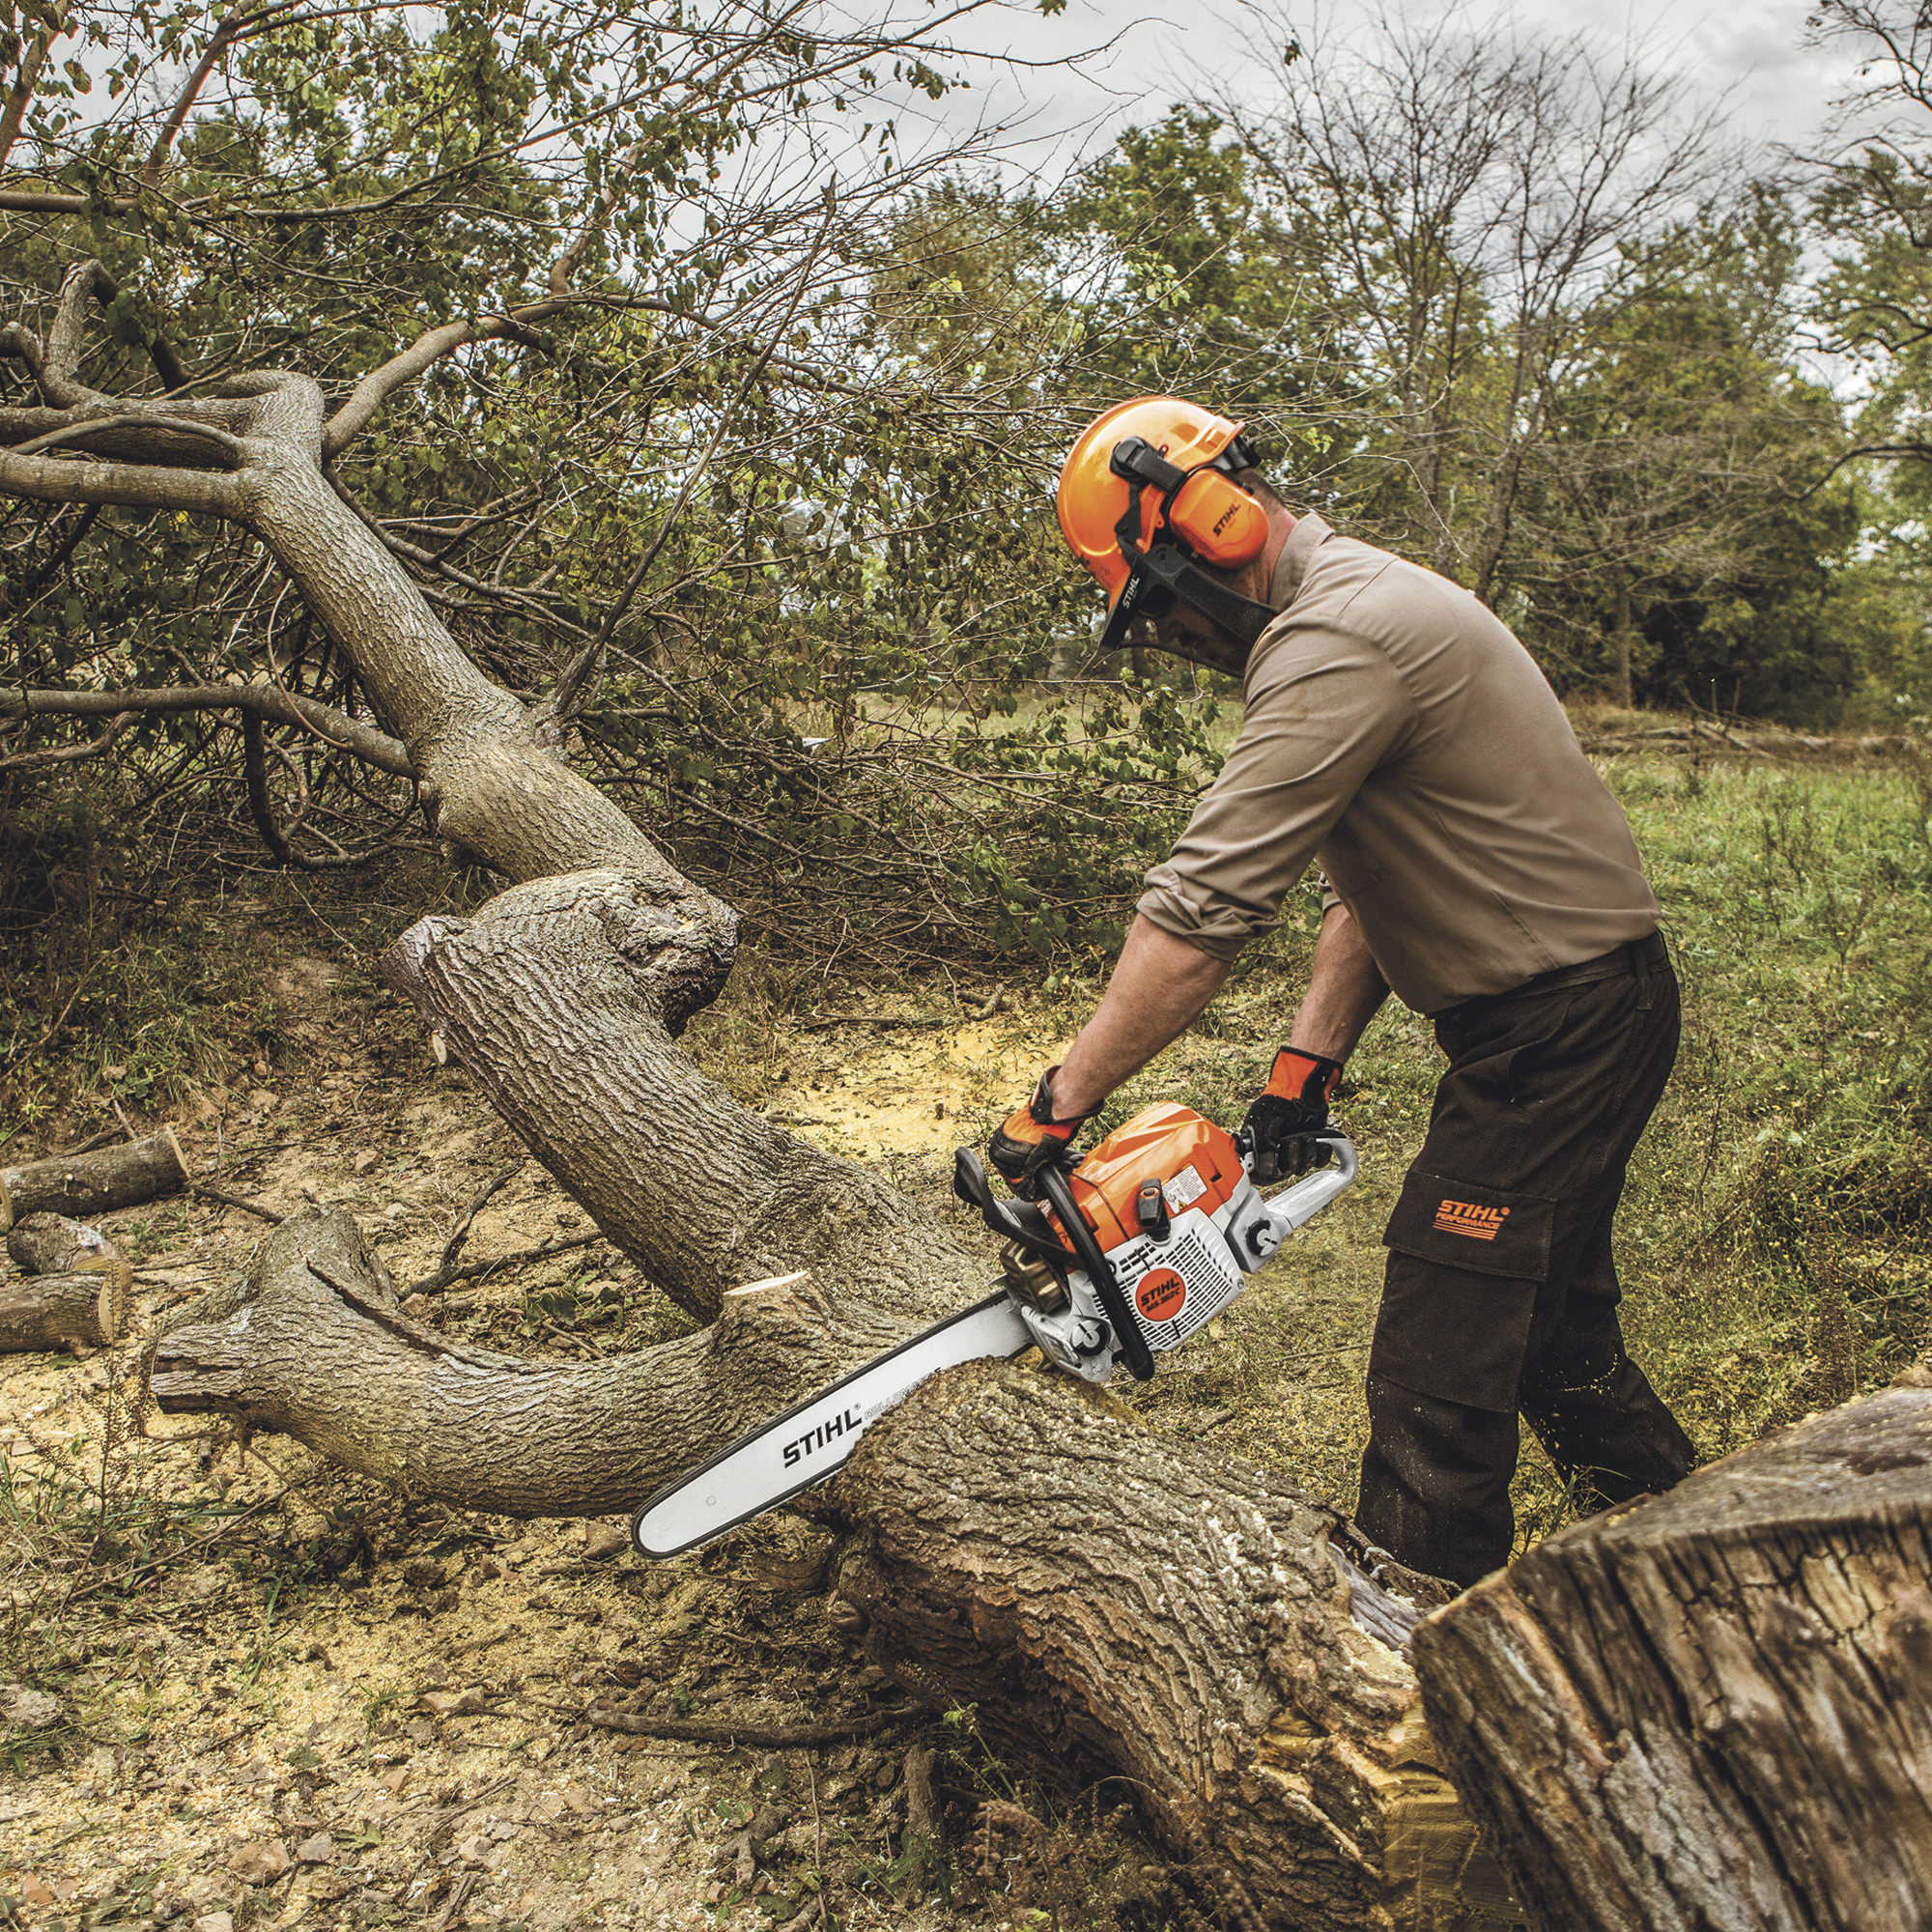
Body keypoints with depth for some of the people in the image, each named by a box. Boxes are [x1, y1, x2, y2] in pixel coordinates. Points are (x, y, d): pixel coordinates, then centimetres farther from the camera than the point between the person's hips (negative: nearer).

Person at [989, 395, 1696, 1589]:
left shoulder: (1338, 640, -23)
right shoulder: (1357, 609, 11)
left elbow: (1204, 910, -27)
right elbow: (1369, 881, 10)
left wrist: (1059, 1108, -22)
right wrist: (1308, 1066, 2)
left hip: (1562, 1021, -10)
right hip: (1571, 1009, 10)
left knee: (1439, 1380, -5)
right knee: (1551, 1323, 23)